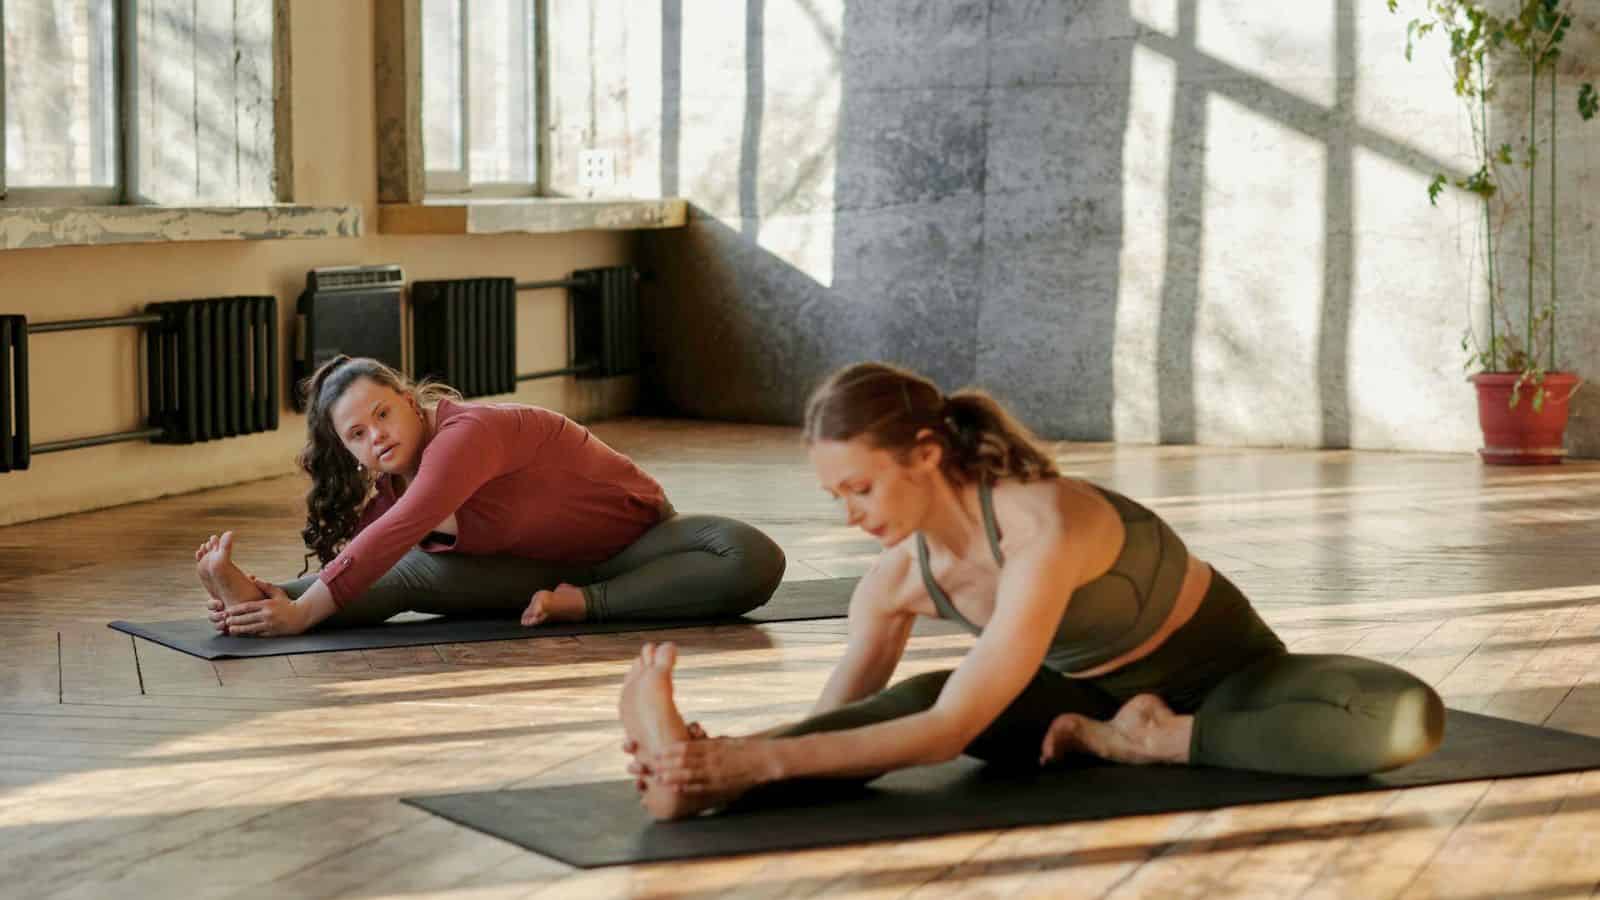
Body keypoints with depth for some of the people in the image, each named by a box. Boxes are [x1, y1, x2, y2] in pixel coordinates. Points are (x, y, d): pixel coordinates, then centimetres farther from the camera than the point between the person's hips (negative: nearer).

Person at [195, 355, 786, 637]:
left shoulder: (466, 432, -31)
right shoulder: (391, 485, -3)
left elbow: (393, 535, -40)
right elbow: (347, 558, -11)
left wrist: (302, 614, -44)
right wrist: (273, 596, -31)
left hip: (635, 538, -5)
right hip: (544, 566, 6)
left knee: (753, 561, -37)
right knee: (403, 574, -21)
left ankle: (589, 602, -35)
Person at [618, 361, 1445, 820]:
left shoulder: (1046, 528, -38)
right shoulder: (895, 579, -15)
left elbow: (952, 732, -42)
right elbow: (840, 721, -7)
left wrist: (761, 756, -47)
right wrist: (729, 755, -28)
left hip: (1223, 679, -4)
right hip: (1091, 695, 4)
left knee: (1408, 721, -34)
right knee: (915, 697, -26)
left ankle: (1166, 742, -23)